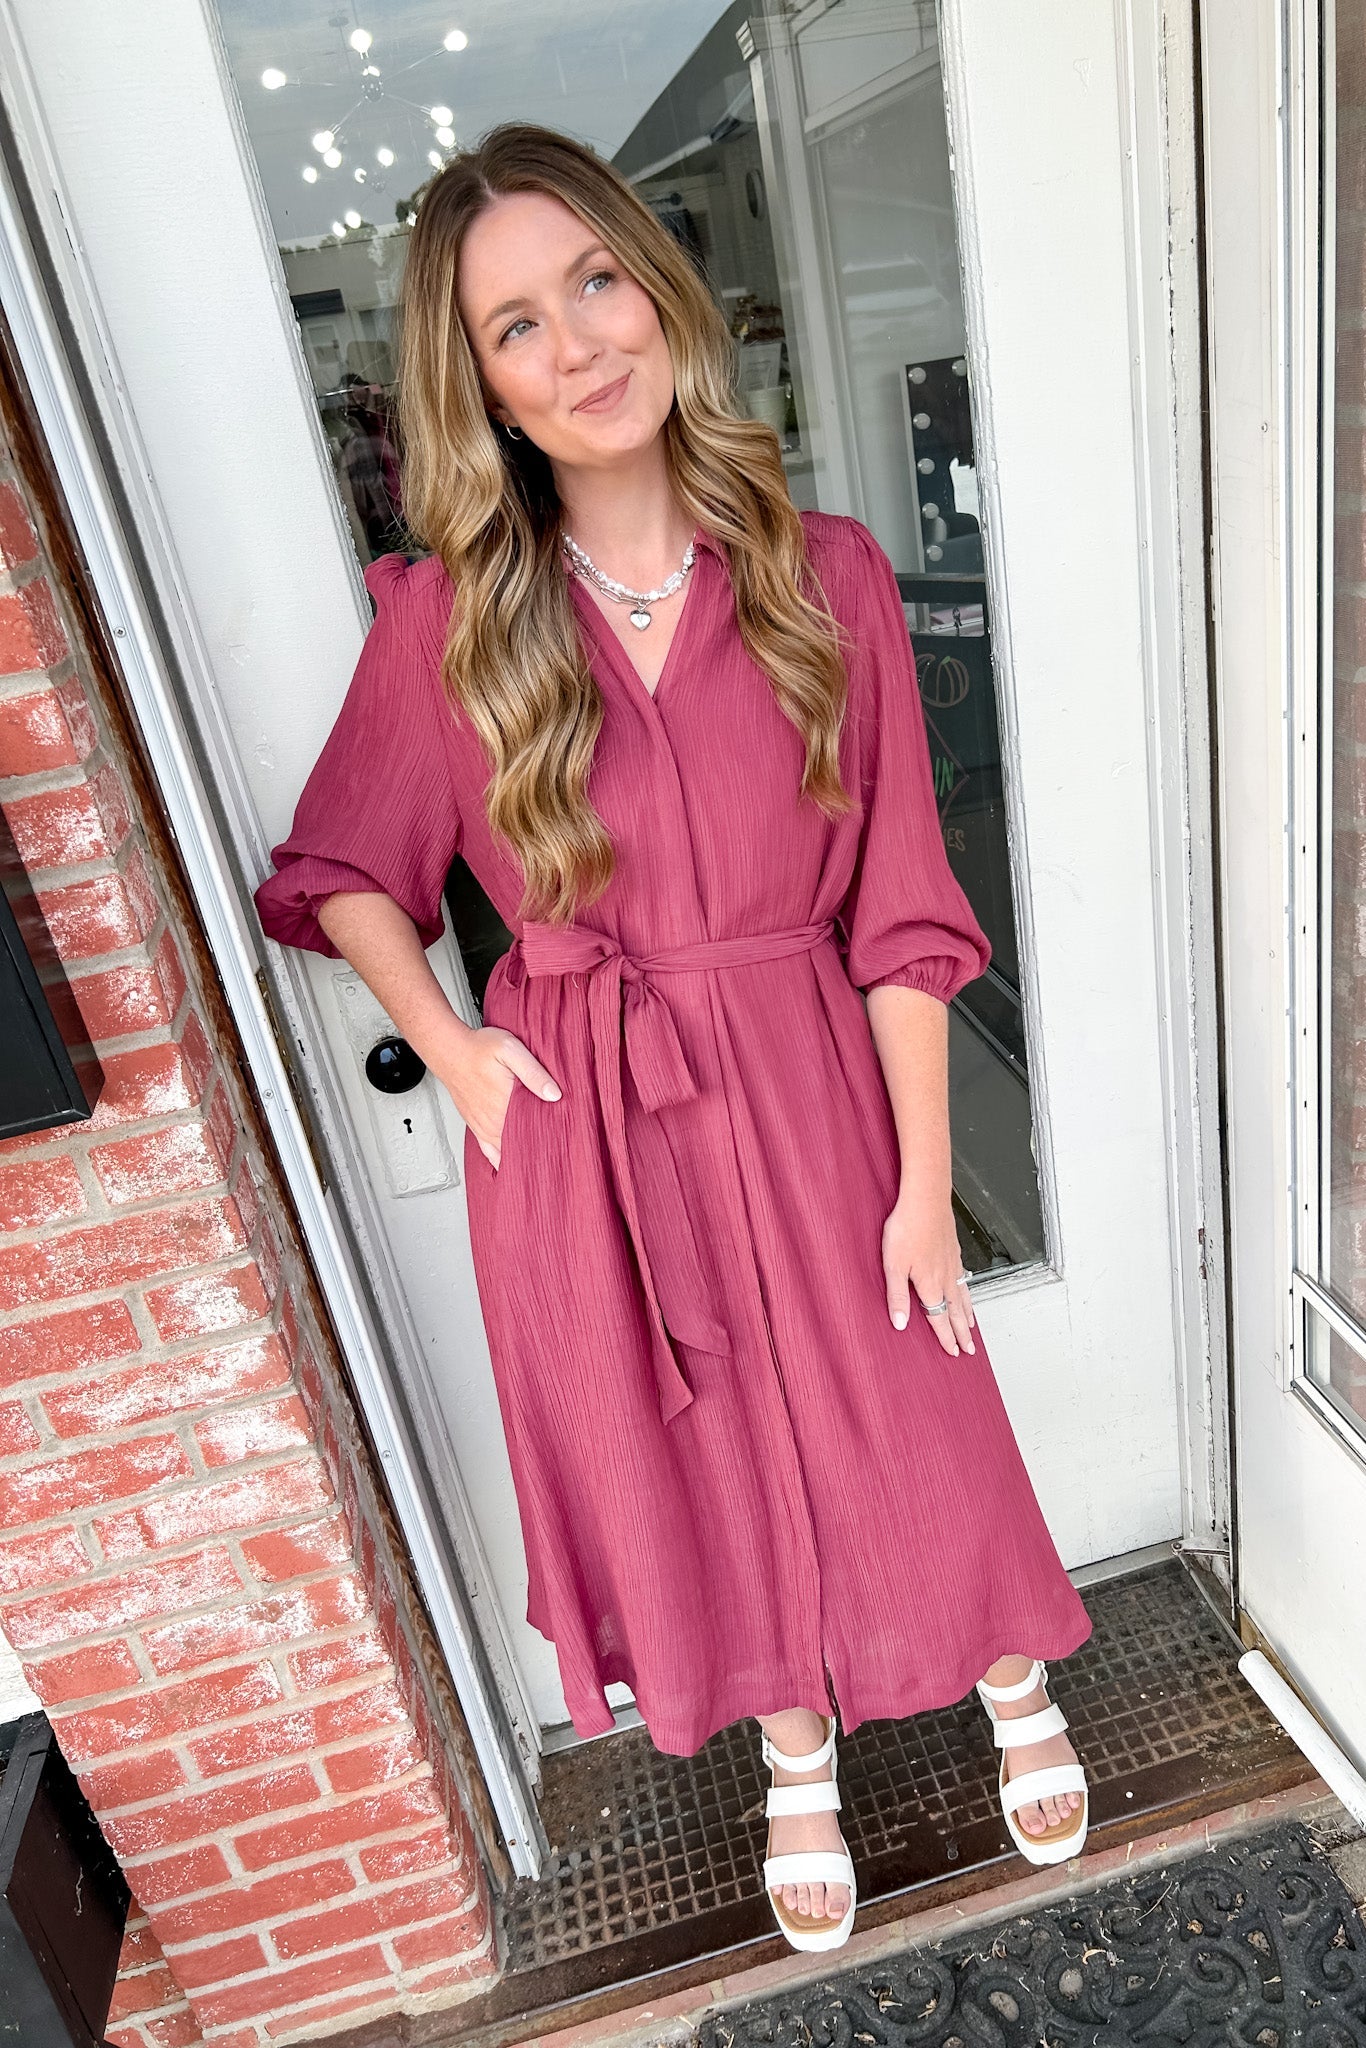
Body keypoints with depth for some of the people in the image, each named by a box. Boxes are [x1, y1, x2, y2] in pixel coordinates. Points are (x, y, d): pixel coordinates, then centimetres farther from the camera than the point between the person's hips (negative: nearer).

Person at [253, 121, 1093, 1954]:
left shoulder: (827, 577, -7)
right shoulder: (446, 620, -7)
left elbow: (899, 911, -6)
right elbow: (340, 871, 7)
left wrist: (925, 1180, -6)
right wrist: (446, 1043, -6)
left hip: (803, 1090, 0)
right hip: (578, 1131, 1)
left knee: (899, 1425, 17)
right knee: (688, 1458, 19)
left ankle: (1016, 1688, 52)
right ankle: (800, 1758, 51)